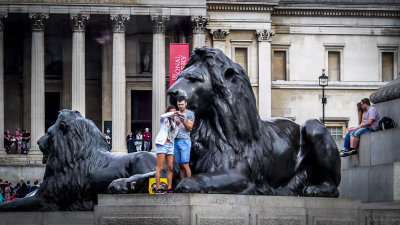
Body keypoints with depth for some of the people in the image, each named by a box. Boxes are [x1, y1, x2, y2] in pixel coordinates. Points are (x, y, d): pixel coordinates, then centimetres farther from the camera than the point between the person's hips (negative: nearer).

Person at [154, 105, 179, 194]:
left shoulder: (173, 123, 21)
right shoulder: (163, 120, 5)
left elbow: (174, 136, 9)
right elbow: (163, 116, -21)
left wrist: (177, 126, 0)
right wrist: (173, 113, -20)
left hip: (170, 146, 6)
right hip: (162, 144, -6)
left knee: (170, 168, 2)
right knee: (160, 168, -9)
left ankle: (169, 189, 5)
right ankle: (158, 189, -12)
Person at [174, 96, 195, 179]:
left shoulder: (190, 113, 3)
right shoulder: (176, 114, 20)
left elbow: (190, 128, -7)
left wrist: (183, 121, -25)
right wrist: (176, 124, -6)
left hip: (185, 141, -5)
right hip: (176, 141, 5)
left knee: (185, 165, -13)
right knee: (180, 166, 3)